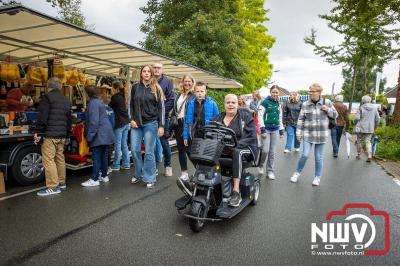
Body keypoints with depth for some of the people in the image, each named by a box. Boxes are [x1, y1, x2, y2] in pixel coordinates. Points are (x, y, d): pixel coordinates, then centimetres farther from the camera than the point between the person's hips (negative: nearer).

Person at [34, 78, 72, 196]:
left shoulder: (47, 97, -6)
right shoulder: (66, 100, 18)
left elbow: (42, 117, -13)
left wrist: (38, 132, -7)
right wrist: (67, 135, 26)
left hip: (50, 134, -8)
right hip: (62, 135, 8)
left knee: (48, 159, -7)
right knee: (60, 158, 14)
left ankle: (53, 187, -8)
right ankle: (61, 182, 20)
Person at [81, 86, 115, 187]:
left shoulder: (93, 103, -13)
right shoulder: (99, 101, 16)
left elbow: (93, 121, -20)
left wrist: (89, 136, -17)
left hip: (99, 135, -10)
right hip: (106, 134, 10)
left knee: (96, 157, -5)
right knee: (104, 155, 15)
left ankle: (94, 179, -1)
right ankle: (104, 176, 23)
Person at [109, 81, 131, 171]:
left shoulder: (115, 97, -9)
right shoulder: (122, 96, 13)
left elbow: (109, 107, 0)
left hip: (119, 123, -7)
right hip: (126, 123, 8)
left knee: (117, 145, -1)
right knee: (124, 144, 12)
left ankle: (116, 165, 5)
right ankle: (126, 164, 16)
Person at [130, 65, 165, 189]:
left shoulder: (156, 89, 1)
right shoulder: (135, 88, 9)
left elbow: (161, 107, -2)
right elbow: (131, 105, 14)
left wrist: (161, 125, -8)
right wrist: (132, 119, 0)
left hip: (151, 123, -3)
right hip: (136, 124, 3)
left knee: (149, 152, 0)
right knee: (135, 150, 4)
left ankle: (149, 178, 12)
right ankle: (138, 174, 25)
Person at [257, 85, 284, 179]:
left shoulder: (278, 104, 13)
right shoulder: (264, 102, -5)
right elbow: (260, 117, -9)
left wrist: (281, 130, 16)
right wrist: (262, 130, -14)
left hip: (275, 130, 5)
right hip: (266, 129, -5)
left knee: (272, 152, 7)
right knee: (265, 150, -8)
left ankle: (270, 171, 18)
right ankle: (261, 165, 20)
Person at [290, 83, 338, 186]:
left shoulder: (326, 102, 0)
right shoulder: (305, 104, -2)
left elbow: (335, 115, 8)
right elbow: (301, 119, 1)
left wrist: (328, 109, -11)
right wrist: (298, 132, -3)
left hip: (321, 135, 1)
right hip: (308, 134, -1)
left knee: (319, 157, 8)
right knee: (305, 155, -5)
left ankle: (317, 177, 24)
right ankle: (297, 172, 17)